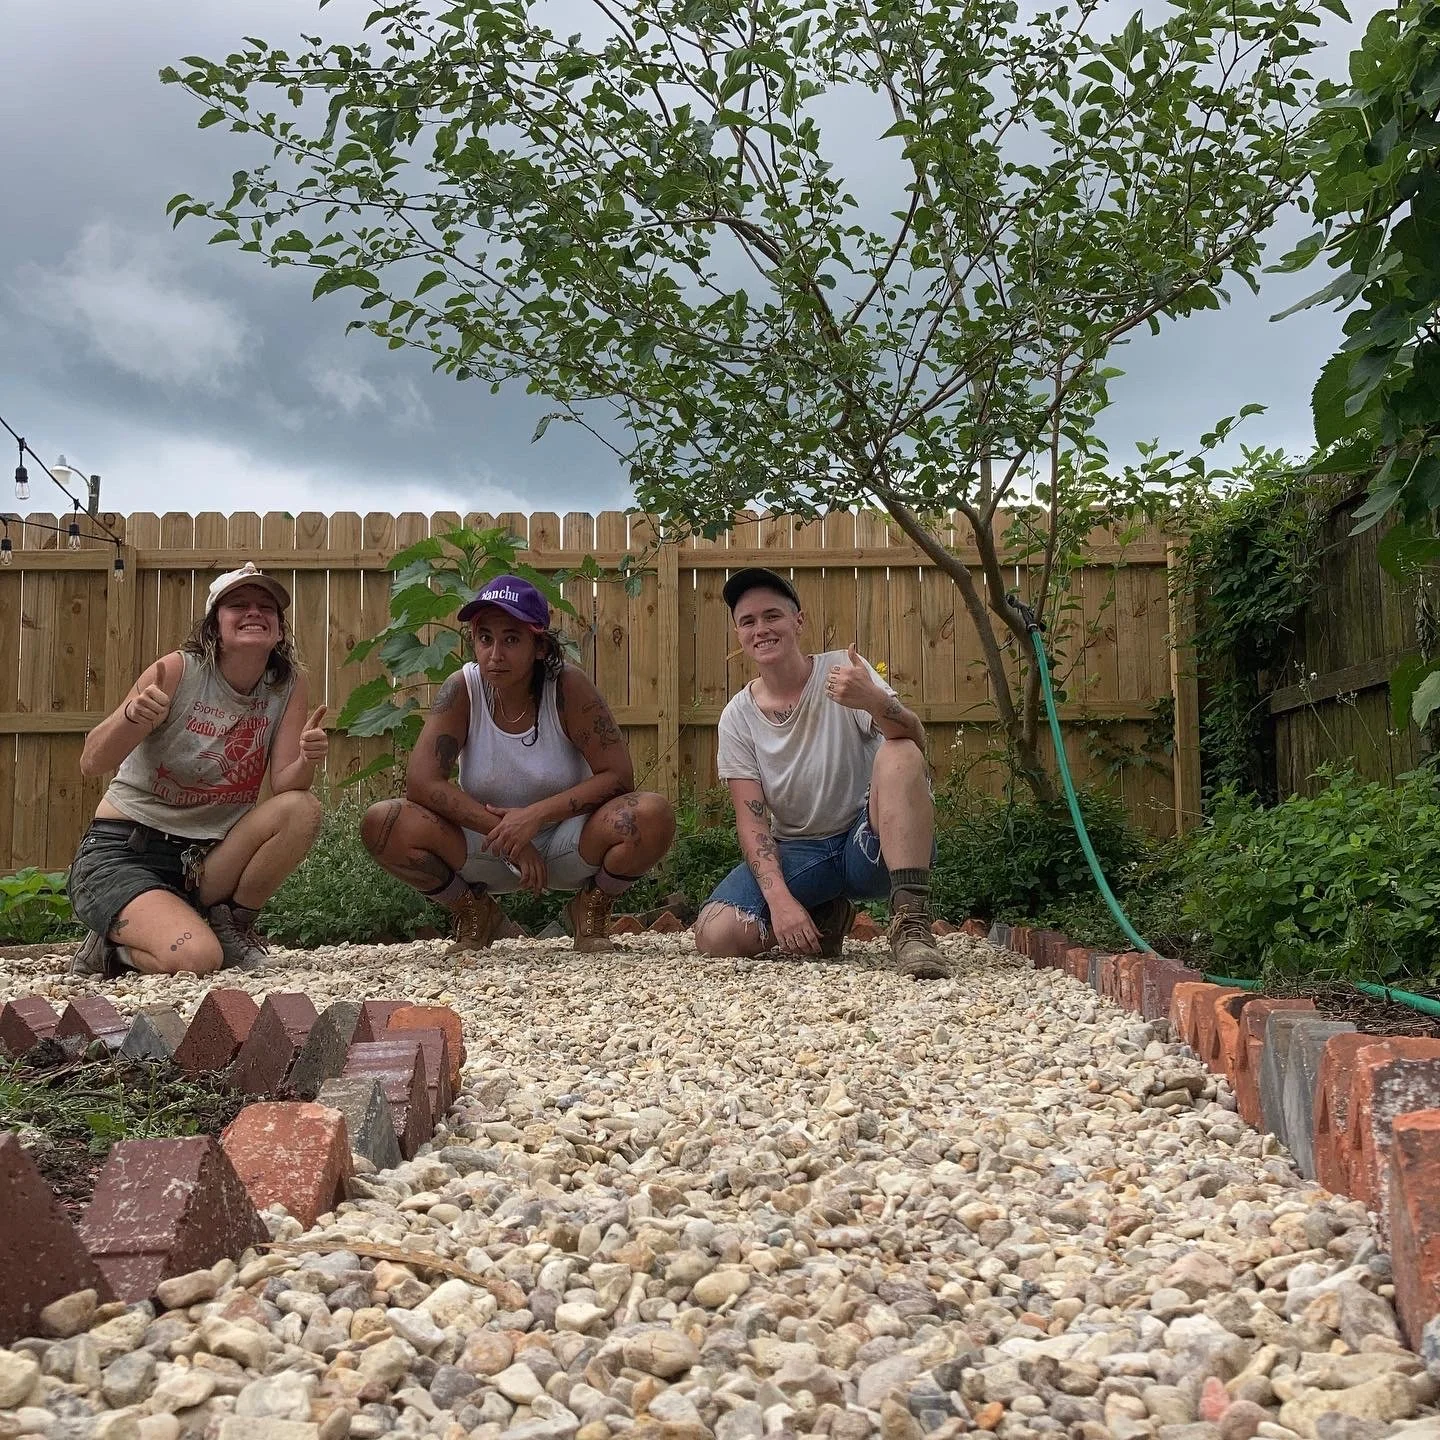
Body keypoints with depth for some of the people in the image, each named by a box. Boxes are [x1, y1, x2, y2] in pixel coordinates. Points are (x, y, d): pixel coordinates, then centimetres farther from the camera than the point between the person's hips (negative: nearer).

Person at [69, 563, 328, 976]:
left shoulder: (290, 685, -2)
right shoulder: (179, 670, -13)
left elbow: (284, 786, -8)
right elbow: (91, 763, -15)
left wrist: (306, 760, -31)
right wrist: (134, 716, -36)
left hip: (207, 857, 4)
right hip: (121, 853, -4)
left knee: (302, 809, -22)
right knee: (195, 960, -30)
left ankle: (228, 927, -1)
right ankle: (114, 943, 5)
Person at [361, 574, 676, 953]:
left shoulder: (569, 688, -17)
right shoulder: (462, 690, -14)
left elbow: (618, 776, -19)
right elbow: (421, 781, -21)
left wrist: (535, 815, -28)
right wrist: (504, 834, -25)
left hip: (568, 845, -1)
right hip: (485, 845, 1)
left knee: (653, 816, -31)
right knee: (381, 824, -24)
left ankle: (590, 911, 2)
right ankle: (475, 914, 4)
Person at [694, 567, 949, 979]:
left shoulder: (843, 671, -8)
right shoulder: (738, 716, -1)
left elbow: (914, 742, -24)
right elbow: (750, 819, -6)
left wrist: (874, 701, -47)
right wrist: (779, 898, -22)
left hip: (870, 843, -3)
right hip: (797, 852, 3)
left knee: (899, 755, -32)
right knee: (715, 935, -23)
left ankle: (911, 923, -33)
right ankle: (824, 916, 8)